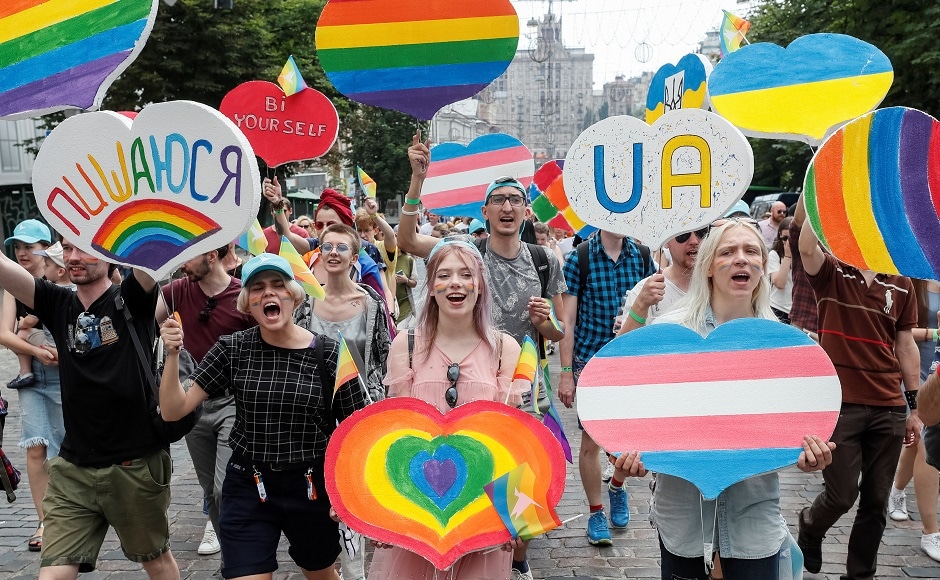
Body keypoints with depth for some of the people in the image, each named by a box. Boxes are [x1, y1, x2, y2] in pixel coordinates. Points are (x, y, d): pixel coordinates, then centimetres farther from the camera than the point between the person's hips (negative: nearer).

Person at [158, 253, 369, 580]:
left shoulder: (330, 354, -11)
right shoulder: (233, 349, -6)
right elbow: (173, 411, -7)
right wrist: (173, 354, -20)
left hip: (312, 488, 0)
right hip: (247, 488, 0)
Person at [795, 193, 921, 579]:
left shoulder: (901, 283, 8)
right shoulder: (830, 273, -2)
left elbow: (905, 346, 11)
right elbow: (807, 245, -24)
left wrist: (915, 406, 10)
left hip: (888, 409, 4)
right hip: (839, 404, -4)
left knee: (876, 501, 10)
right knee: (843, 494, 0)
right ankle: (811, 526, 34)